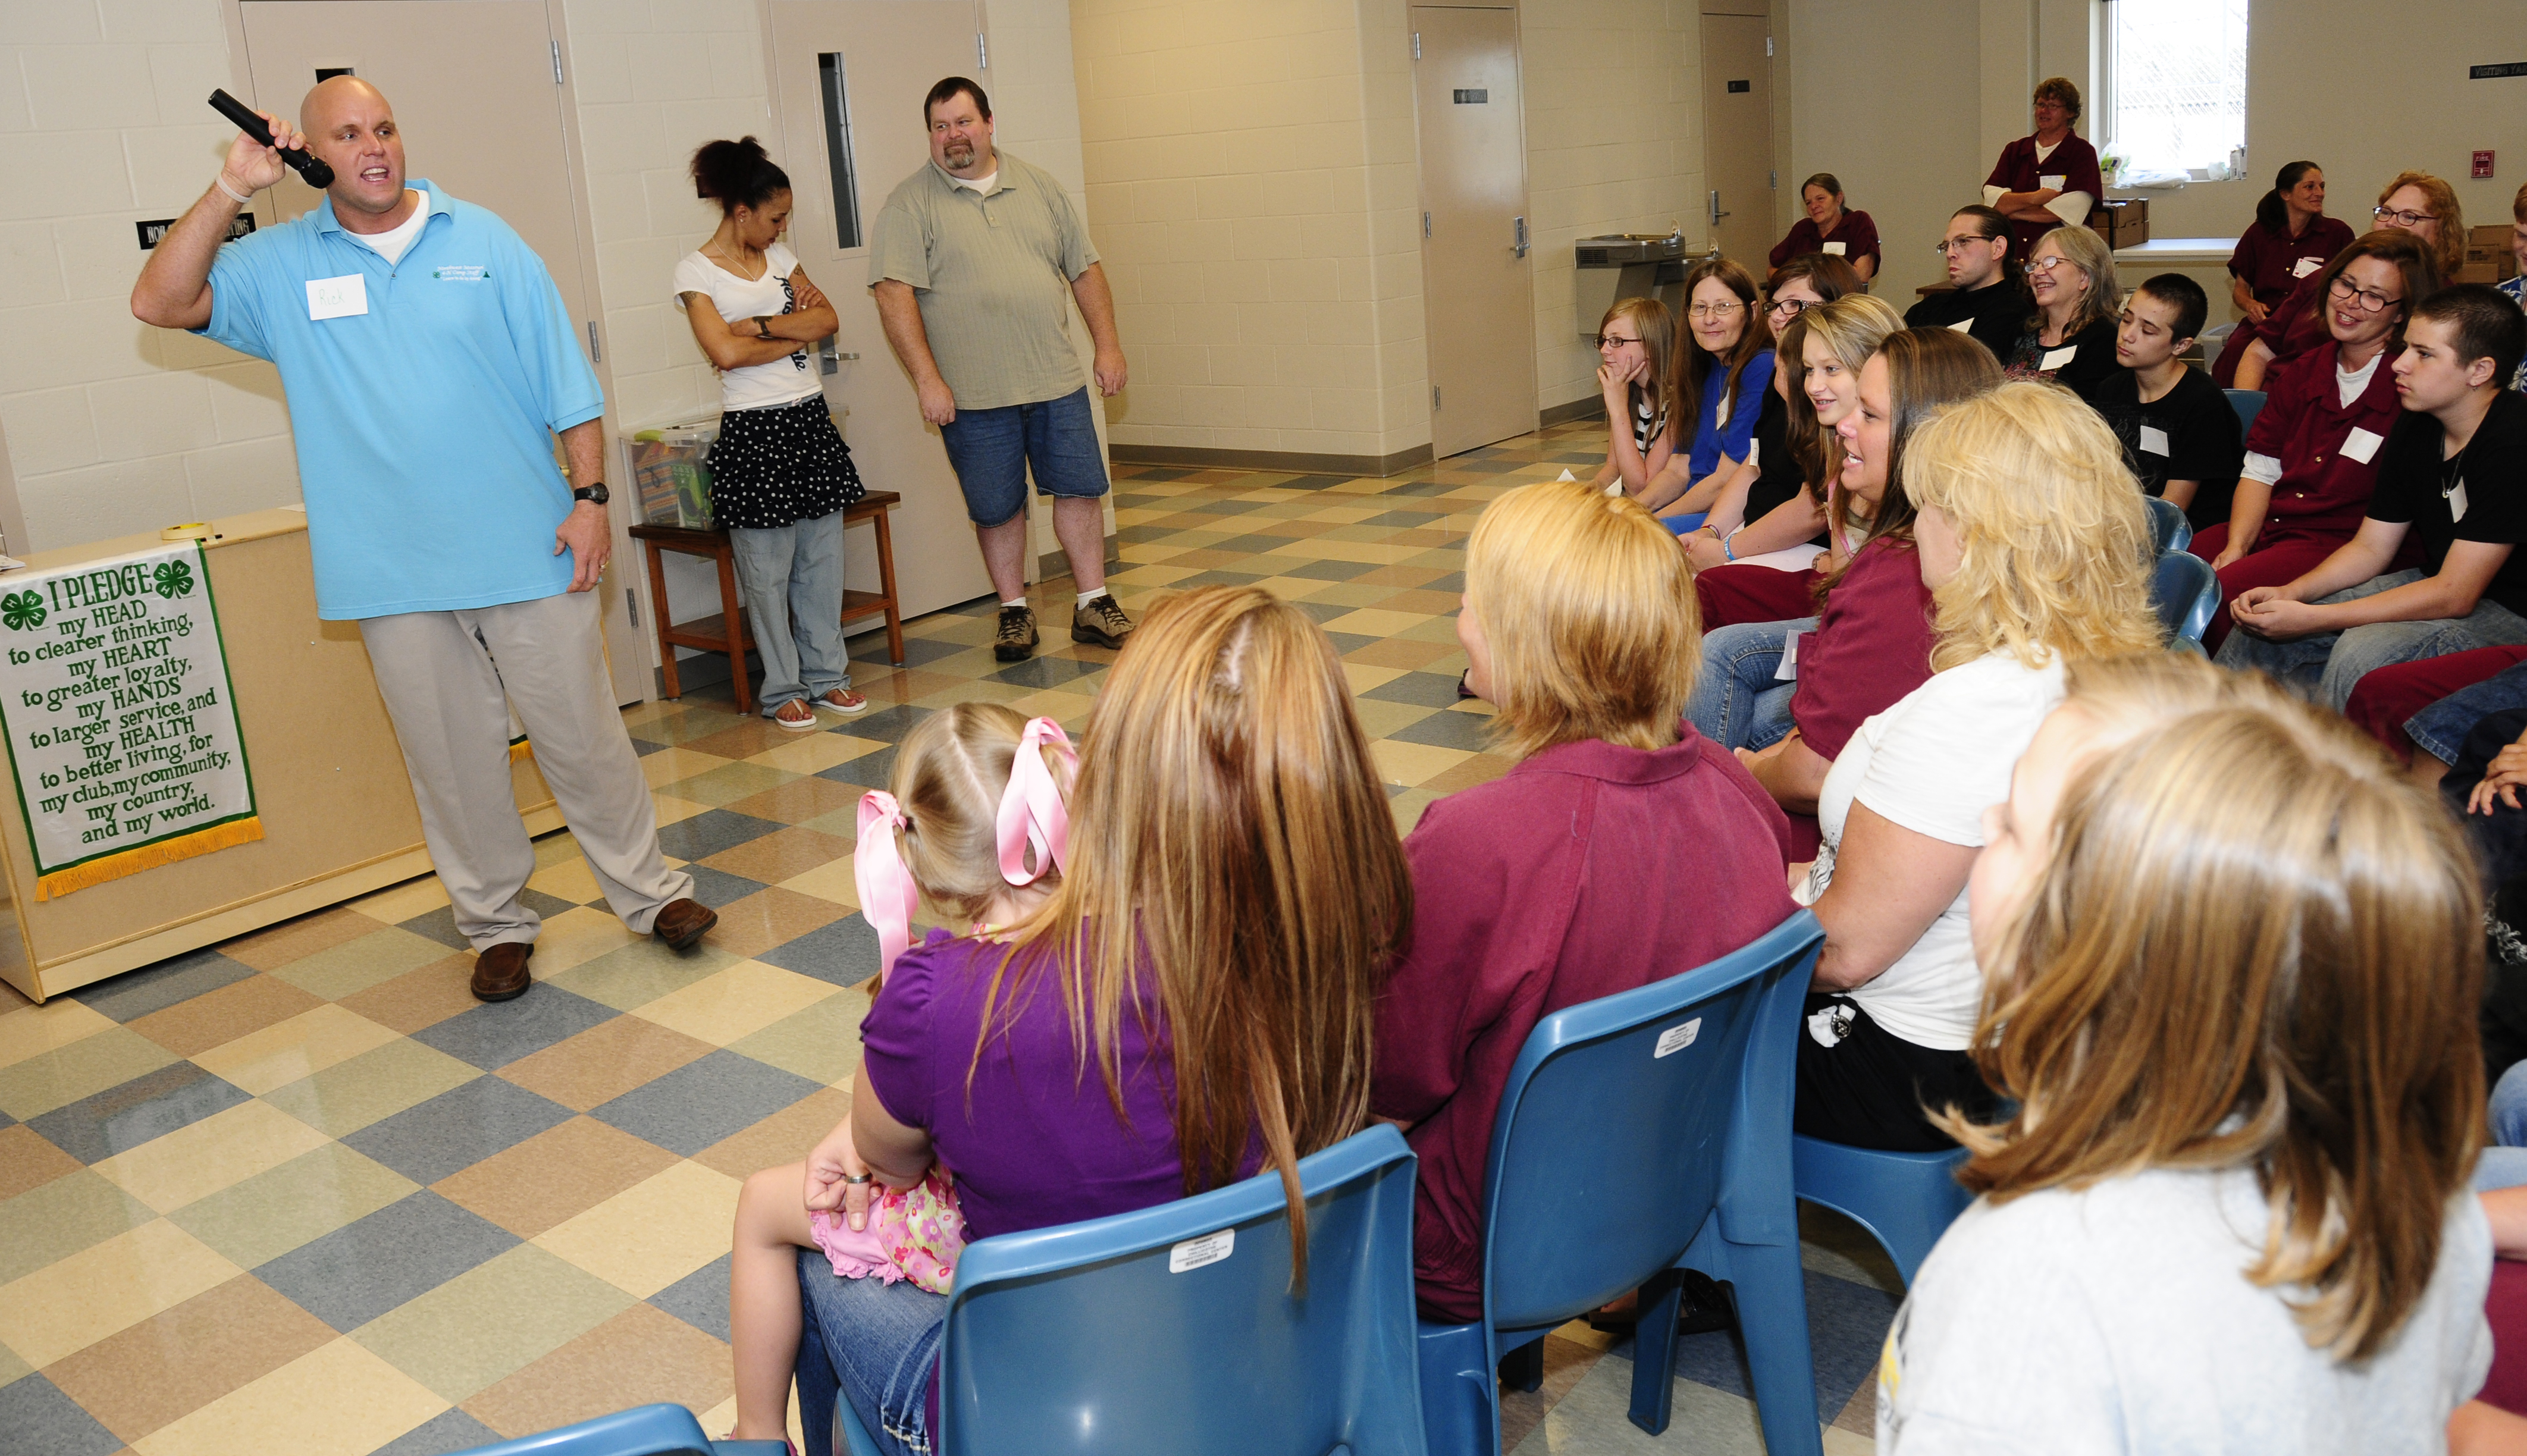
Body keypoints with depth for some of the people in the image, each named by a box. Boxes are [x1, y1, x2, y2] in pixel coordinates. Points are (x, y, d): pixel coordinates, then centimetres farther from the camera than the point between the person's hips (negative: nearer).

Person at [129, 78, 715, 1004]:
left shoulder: (482, 240, 4)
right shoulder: (281, 266, 5)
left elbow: (565, 380, 3)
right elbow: (160, 302, -6)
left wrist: (589, 495, -4)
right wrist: (232, 188, -9)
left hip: (527, 547, -1)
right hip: (393, 573, 1)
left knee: (583, 735, 5)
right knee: (452, 759, 9)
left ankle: (649, 892, 19)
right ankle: (495, 923, 23)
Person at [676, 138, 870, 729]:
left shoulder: (778, 256, 13)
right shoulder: (696, 270, -6)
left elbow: (827, 319, 2)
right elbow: (726, 352, -17)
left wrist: (760, 325, -11)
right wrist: (796, 331, -6)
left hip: (811, 419, 6)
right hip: (753, 431, -6)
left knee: (823, 557, 9)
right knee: (768, 570, 0)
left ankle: (827, 673, 19)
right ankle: (784, 689, 10)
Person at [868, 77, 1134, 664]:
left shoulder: (1038, 186, 10)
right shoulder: (910, 204, -3)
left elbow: (1084, 268, 13)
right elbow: (894, 293, -11)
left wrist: (1108, 345, 6)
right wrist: (927, 379, -18)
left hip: (1057, 379, 3)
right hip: (973, 394, -3)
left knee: (1080, 488, 5)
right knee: (997, 508, 6)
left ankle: (1093, 605, 18)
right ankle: (1014, 611, 22)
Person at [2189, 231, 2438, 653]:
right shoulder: (2302, 372, 16)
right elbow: (2259, 471, 11)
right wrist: (2235, 547, -6)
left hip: (2340, 543, -6)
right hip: (2265, 526, 6)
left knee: (2216, 597, -31)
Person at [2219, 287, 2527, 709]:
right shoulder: (2416, 428, 2)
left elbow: (2454, 595, -27)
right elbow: (2370, 548, 8)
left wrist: (2312, 619, -28)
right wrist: (2289, 593, -12)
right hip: (2437, 584, 9)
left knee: (2362, 653, -33)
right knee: (2263, 626, 0)